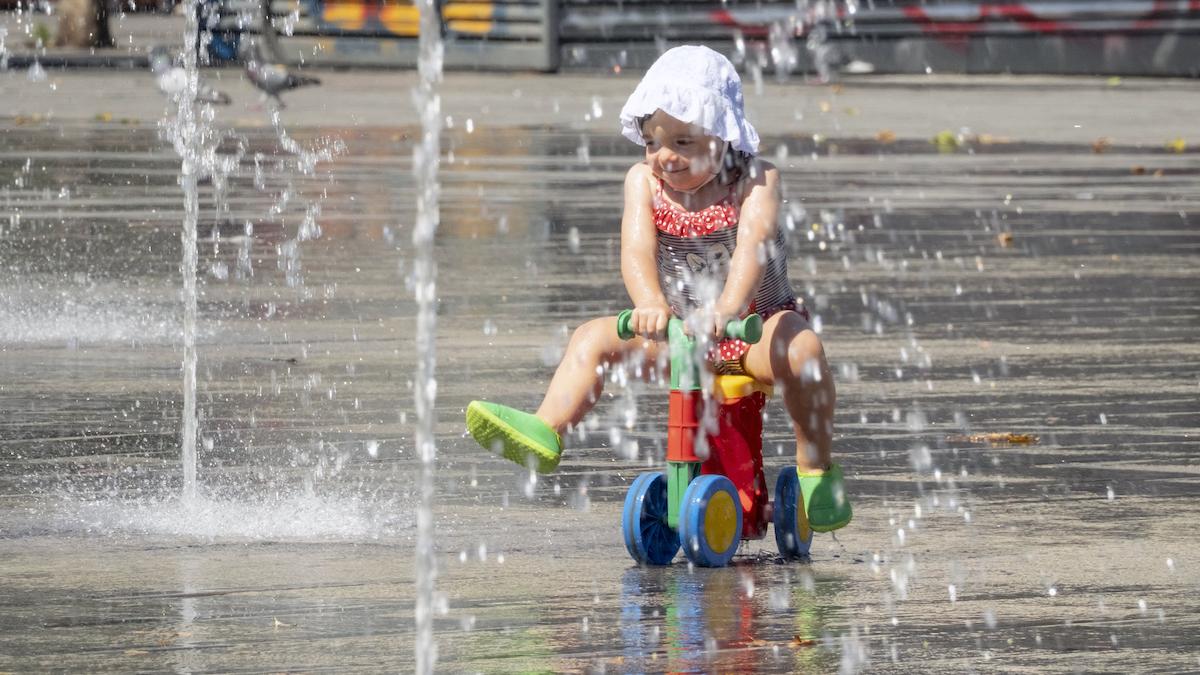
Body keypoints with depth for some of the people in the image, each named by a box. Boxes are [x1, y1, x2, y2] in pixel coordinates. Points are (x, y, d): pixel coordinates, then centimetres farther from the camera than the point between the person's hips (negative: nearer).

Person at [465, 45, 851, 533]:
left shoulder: (754, 180, -12)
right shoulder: (644, 181, -3)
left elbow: (752, 244, -30)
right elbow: (637, 249, -18)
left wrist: (728, 307, -49)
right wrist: (650, 303, -40)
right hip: (676, 329, 4)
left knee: (800, 348, -34)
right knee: (593, 338, -11)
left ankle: (816, 472, -23)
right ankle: (545, 433, -25)